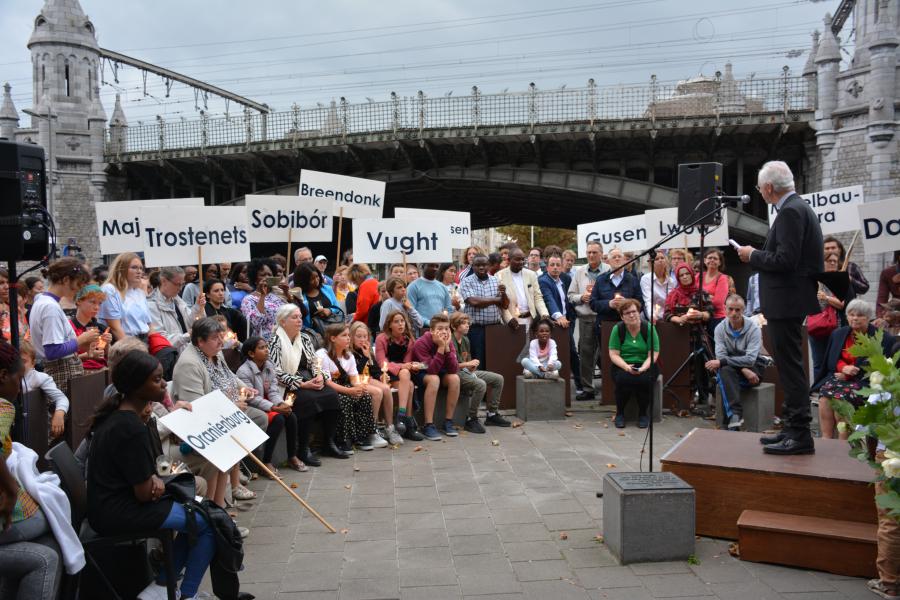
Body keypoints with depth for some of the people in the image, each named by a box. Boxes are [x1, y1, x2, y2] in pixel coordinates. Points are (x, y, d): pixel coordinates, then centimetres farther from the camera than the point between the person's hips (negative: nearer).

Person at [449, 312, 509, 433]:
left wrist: (472, 366, -4)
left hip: (466, 371, 10)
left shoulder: (465, 340, 13)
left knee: (498, 379, 4)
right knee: (480, 384, -33)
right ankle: (471, 420, -21)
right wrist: (467, 364, -21)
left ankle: (492, 414, 12)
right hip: (456, 373, -10)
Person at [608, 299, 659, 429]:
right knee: (623, 379, -32)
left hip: (645, 366, 0)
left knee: (644, 379, -32)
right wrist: (627, 367, -22)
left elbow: (653, 355, -7)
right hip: (622, 366, 0)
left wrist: (643, 368, -24)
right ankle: (619, 413, -7)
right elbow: (614, 354, -5)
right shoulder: (617, 329, -2)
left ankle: (643, 413, -6)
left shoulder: (649, 328, -4)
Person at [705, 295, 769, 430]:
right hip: (732, 370, 3)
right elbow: (720, 355, -13)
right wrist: (743, 369, -28)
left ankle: (733, 417, -26)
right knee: (725, 370, -34)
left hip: (753, 369, -3)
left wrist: (722, 362, -31)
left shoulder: (753, 329, -13)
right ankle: (736, 413, -38)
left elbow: (750, 359, -24)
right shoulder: (720, 328, -2)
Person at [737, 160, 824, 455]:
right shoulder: (798, 207, 15)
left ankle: (800, 435, -1)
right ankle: (792, 429, 23)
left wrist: (752, 255, -11)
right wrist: (758, 255, 11)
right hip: (788, 301, 11)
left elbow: (785, 260, -24)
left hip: (786, 301, -11)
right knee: (789, 366, 15)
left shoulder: (790, 212, -17)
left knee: (790, 367, -6)